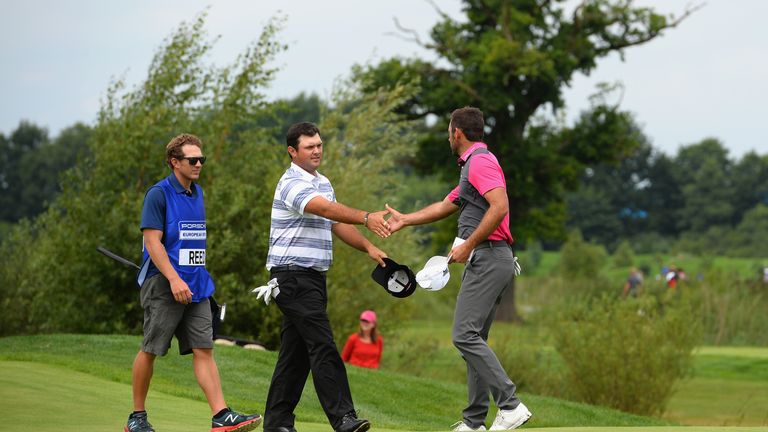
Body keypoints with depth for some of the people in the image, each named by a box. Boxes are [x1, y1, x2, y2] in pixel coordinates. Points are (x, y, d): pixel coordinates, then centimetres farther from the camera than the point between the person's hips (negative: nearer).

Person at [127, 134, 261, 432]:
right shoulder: (159, 194, -8)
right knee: (150, 350, 1)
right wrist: (174, 279, -23)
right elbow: (153, 242, -15)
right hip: (163, 285, -7)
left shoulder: (197, 194, 15)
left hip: (196, 286, 7)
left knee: (204, 350, -2)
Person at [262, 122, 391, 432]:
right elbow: (325, 208, -29)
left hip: (313, 277, 9)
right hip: (293, 275, -9)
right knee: (323, 347, -15)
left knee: (296, 353, 9)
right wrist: (366, 218, -40)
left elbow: (336, 223, 22)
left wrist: (367, 247, 9)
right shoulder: (292, 184, -13)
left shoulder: (323, 182, 18)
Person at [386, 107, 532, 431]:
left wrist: (468, 245, -20)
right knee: (473, 338, 10)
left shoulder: (480, 161, -10)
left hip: (488, 257, -11)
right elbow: (446, 206, 37)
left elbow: (500, 206, -24)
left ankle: (510, 405, -19)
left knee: (465, 334, -15)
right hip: (485, 261, 11)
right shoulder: (472, 165, 24)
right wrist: (404, 220, 44)